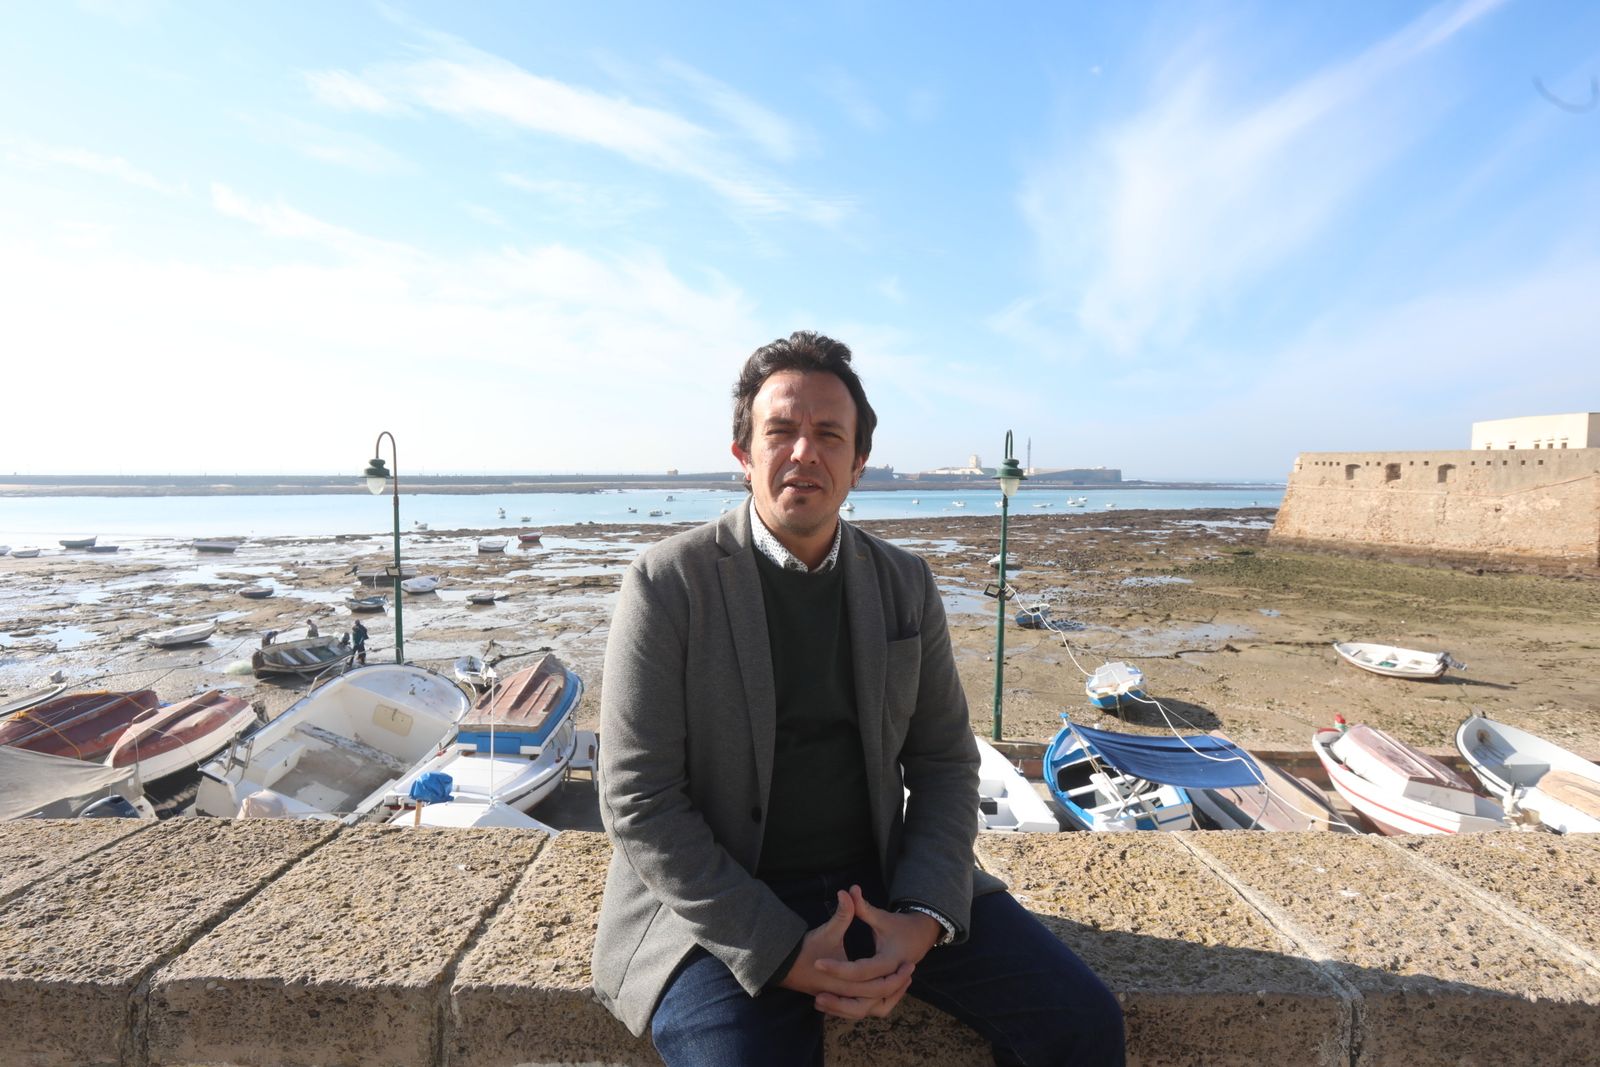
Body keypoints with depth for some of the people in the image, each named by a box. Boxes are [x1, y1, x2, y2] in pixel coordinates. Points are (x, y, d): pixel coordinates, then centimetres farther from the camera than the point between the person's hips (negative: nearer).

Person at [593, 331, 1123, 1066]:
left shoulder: (907, 584, 3)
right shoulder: (668, 584, -11)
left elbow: (944, 760, 5)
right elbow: (637, 800, -12)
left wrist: (923, 917, -10)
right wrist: (783, 953, -17)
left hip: (882, 880, 4)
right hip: (721, 905, -3)